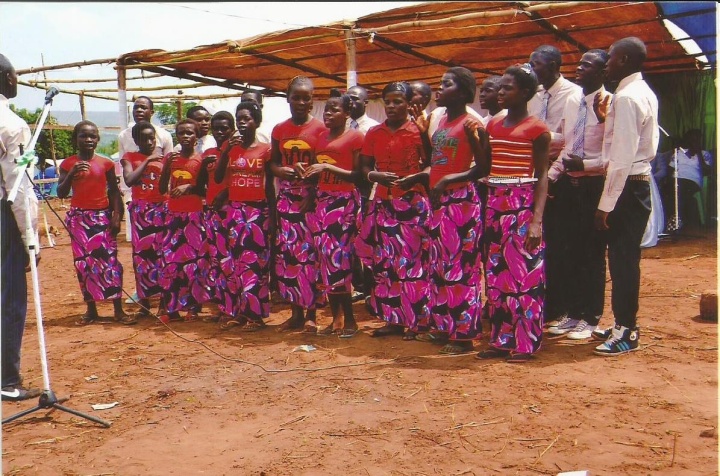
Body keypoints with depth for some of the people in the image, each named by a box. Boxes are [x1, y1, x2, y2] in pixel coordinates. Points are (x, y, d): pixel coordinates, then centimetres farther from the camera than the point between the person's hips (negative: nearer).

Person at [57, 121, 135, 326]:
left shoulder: (105, 163, 2)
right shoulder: (68, 164, 3)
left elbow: (114, 191, 4)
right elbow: (61, 193, 0)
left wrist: (117, 215, -6)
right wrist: (71, 174, -15)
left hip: (102, 216, -1)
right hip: (78, 217, 1)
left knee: (110, 260, -5)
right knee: (84, 262, 5)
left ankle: (118, 310, 0)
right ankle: (91, 310, 14)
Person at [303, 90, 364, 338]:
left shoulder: (354, 137, -4)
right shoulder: (322, 137, 17)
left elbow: (358, 175, -12)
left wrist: (328, 167, -17)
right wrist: (309, 172, 3)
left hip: (345, 201, -7)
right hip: (322, 200, 7)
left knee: (338, 257, -11)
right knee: (325, 257, 3)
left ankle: (349, 319, 0)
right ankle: (336, 318, 11)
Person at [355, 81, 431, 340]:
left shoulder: (419, 131, -1)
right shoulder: (374, 133, 10)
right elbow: (365, 166, 13)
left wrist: (415, 177, -20)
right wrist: (375, 175, -8)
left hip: (413, 203, -4)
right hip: (383, 204, 5)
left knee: (413, 260, -4)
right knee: (385, 262, 5)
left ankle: (416, 321, 5)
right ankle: (393, 319, 15)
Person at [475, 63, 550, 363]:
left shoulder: (536, 129, -4)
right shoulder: (493, 125, 14)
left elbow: (541, 176, -10)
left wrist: (537, 219, -16)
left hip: (522, 204, -7)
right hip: (494, 203, 7)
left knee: (524, 272, -3)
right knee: (496, 272, 9)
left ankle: (526, 342, 6)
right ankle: (501, 339, 18)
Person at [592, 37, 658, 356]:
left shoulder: (626, 97, -17)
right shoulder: (645, 93, 15)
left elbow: (623, 156, -21)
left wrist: (606, 203, -20)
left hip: (627, 185, -10)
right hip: (641, 180, 10)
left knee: (622, 257, -4)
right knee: (624, 256, 15)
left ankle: (626, 332, 5)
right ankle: (624, 324, 24)